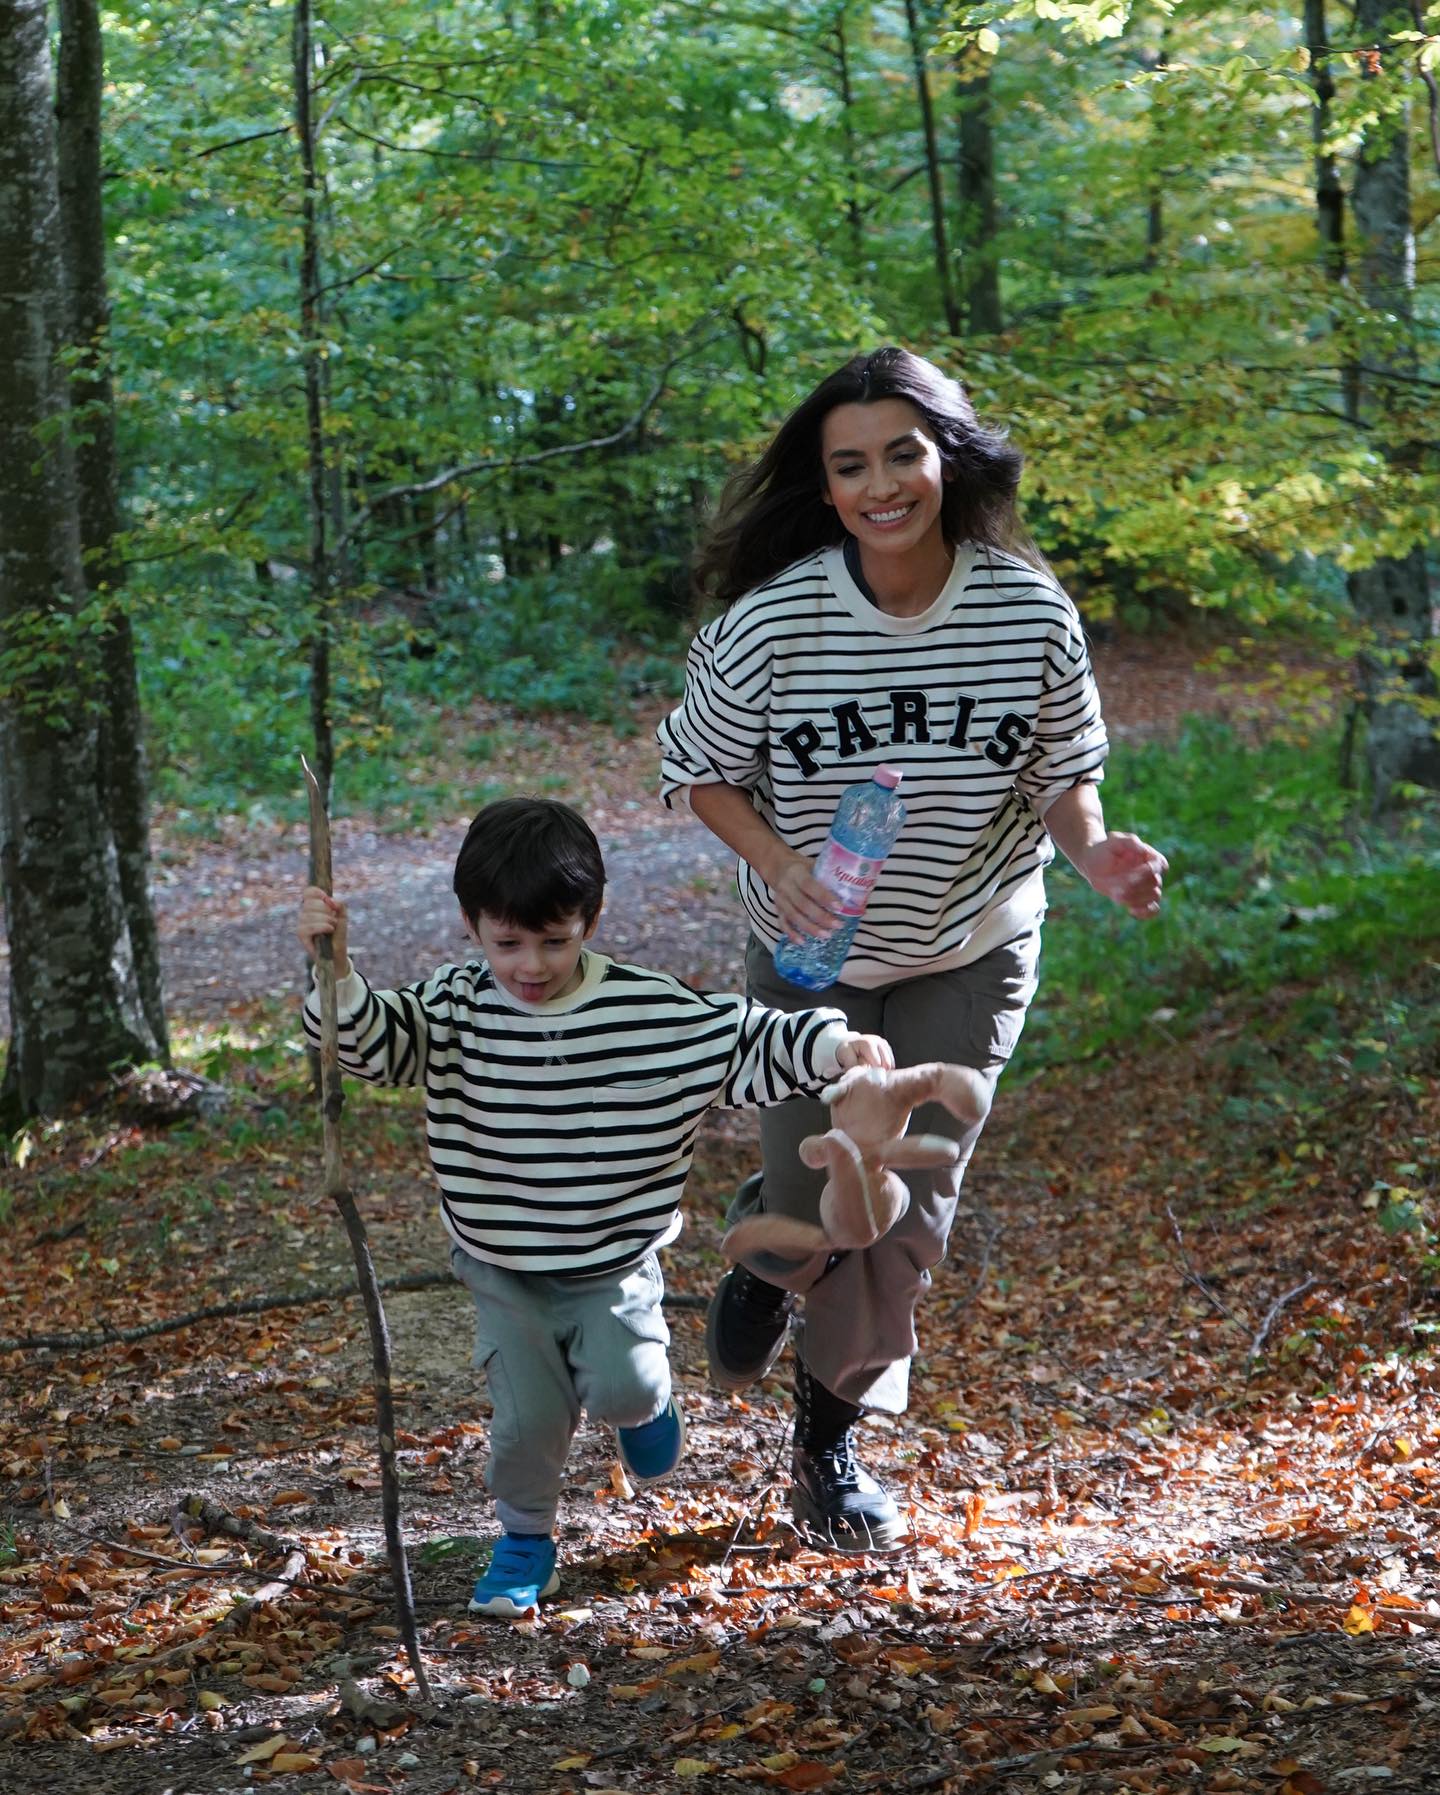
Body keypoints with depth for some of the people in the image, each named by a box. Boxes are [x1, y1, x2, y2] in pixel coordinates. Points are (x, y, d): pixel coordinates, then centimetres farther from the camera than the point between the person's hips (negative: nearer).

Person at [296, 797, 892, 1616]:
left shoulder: (652, 1011, -13)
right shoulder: (456, 1009, -10)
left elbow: (746, 1043, -9)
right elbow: (369, 1037, -19)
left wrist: (835, 1044, -23)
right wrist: (334, 966, -37)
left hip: (614, 1266, -1)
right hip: (502, 1273, 1)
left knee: (622, 1388, -16)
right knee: (529, 1418, -3)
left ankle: (649, 1396, 22)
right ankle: (527, 1539, 25)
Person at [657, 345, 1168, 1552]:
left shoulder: (1032, 612, -18)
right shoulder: (775, 620, -22)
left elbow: (1063, 775, -4)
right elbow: (696, 770, -8)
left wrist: (1095, 852, -25)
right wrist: (778, 865, -26)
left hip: (970, 955, 1)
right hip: (813, 953, -1)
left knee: (908, 1216, 4)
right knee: (812, 1212, 1)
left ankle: (832, 1440, 28)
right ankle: (767, 1249, 43)